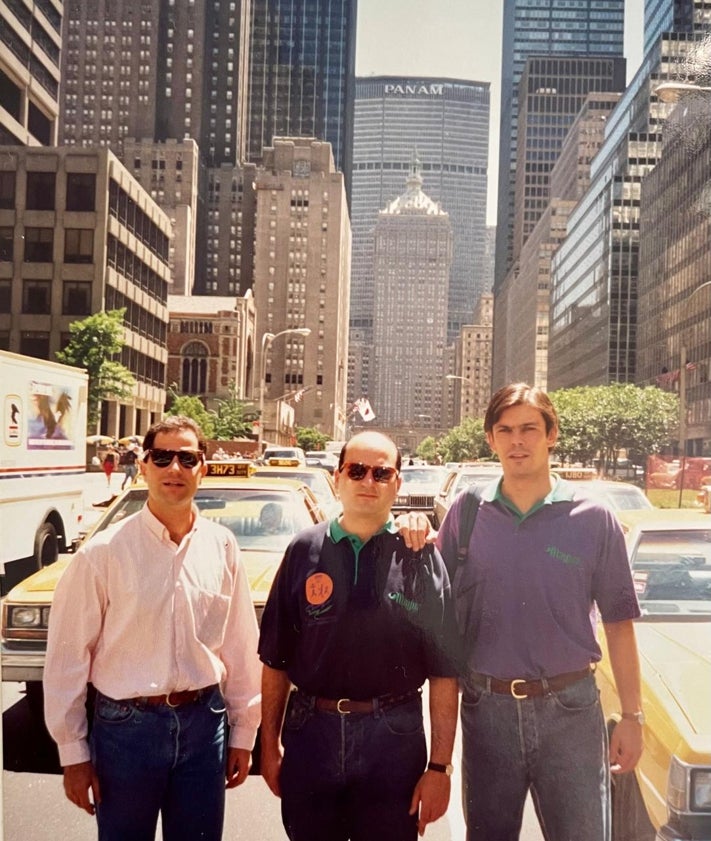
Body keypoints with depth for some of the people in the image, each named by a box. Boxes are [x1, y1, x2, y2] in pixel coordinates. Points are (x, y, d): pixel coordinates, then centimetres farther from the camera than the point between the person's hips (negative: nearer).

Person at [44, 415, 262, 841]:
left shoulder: (222, 546, -3)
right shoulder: (104, 552, -11)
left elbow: (241, 646, 3)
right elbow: (68, 658, -6)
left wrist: (243, 733, 7)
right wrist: (73, 753, -3)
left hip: (204, 721, 2)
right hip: (127, 725, -2)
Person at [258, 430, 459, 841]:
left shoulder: (420, 558, -3)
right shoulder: (305, 551, 1)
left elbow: (444, 672, -4)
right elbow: (275, 660, 5)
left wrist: (440, 766, -7)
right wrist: (270, 745, 4)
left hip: (394, 738, -1)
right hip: (310, 731, 2)